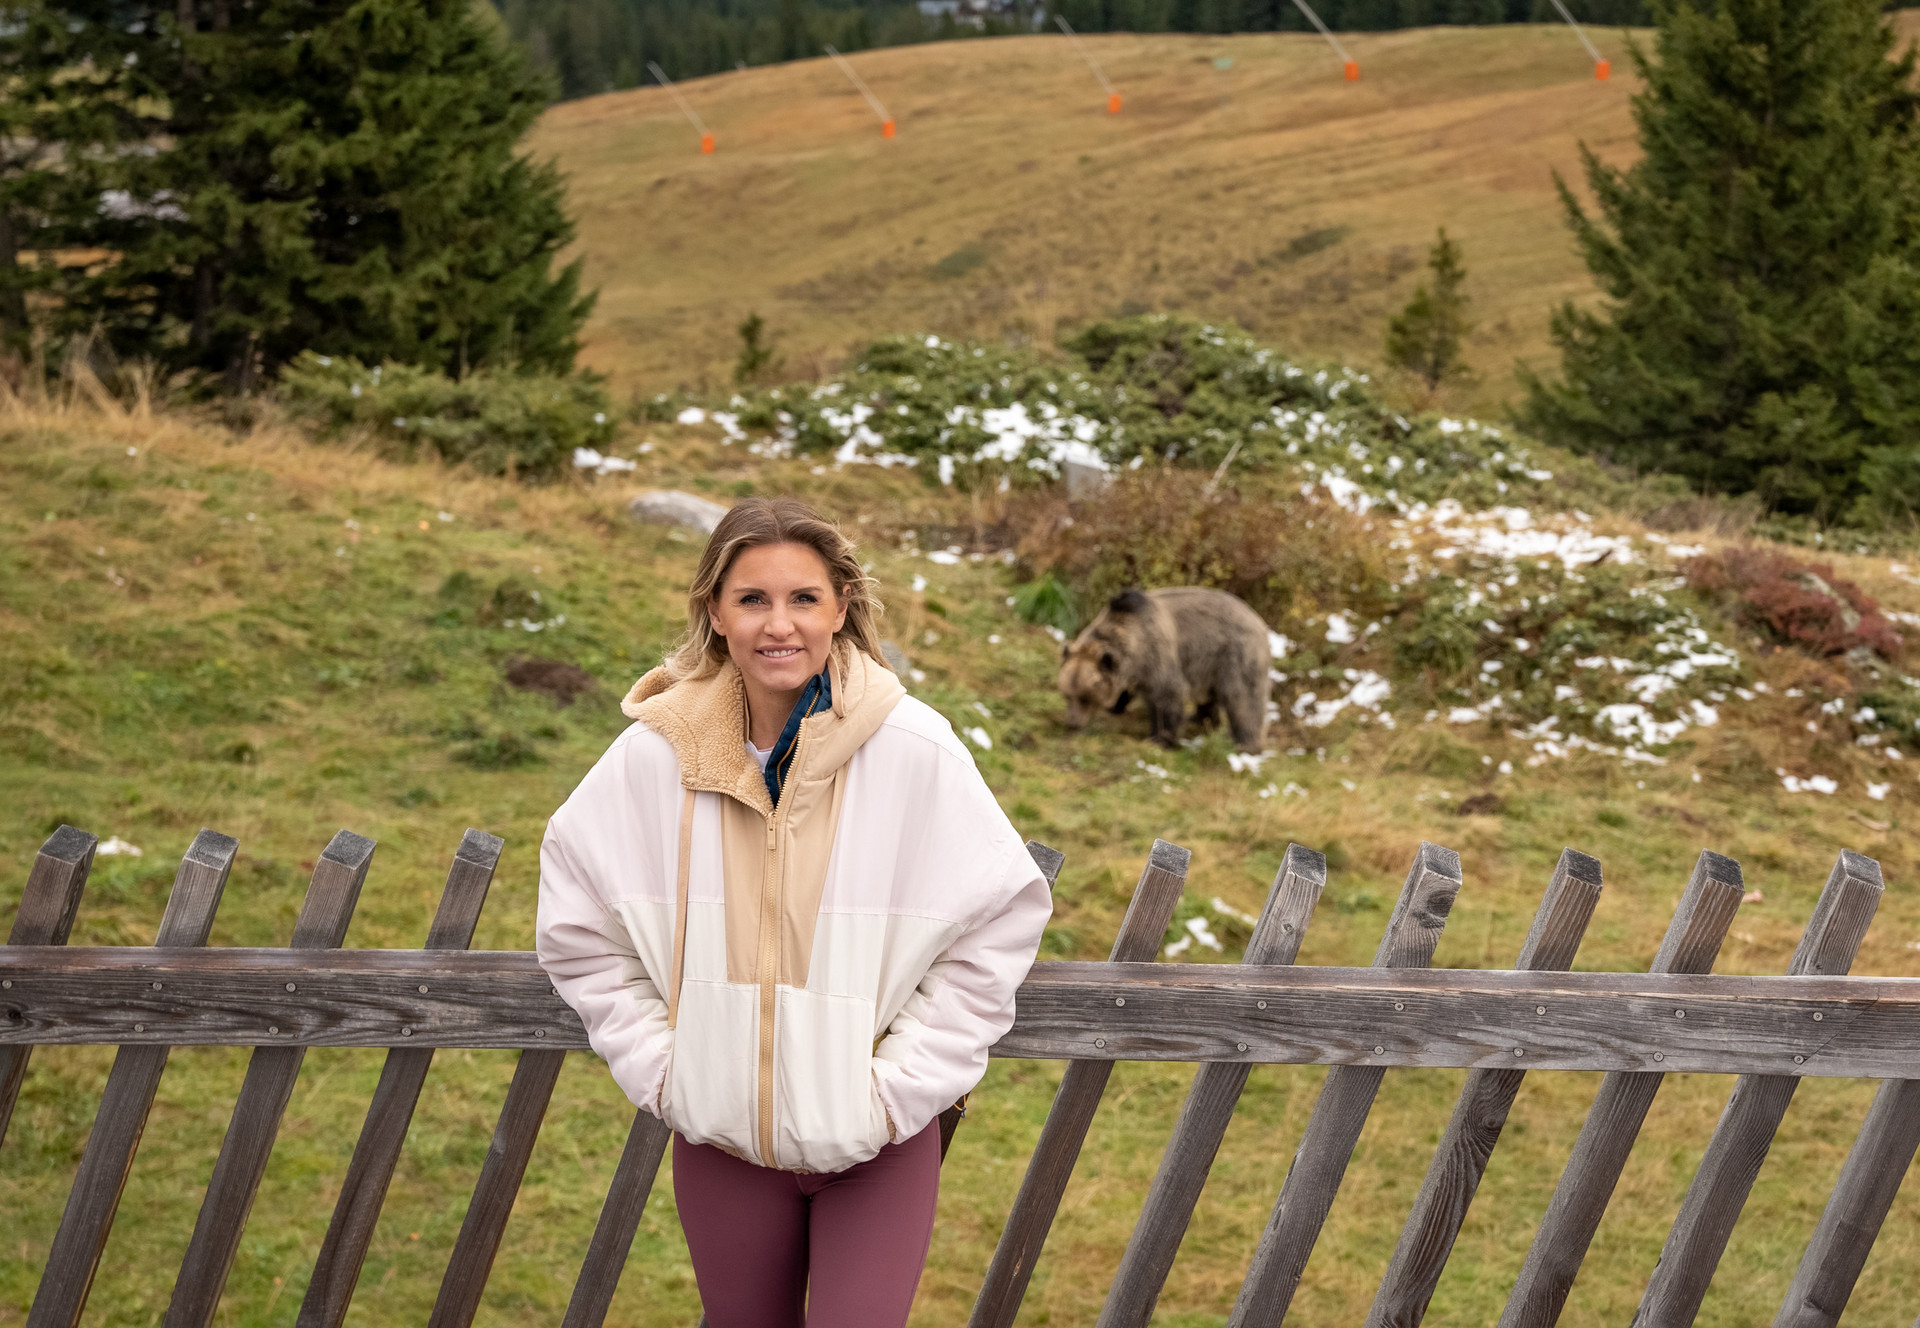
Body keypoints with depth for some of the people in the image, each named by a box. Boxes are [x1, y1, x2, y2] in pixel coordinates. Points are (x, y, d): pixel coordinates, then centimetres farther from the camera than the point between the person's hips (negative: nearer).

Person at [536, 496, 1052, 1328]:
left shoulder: (915, 751, -14)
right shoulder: (656, 755, -9)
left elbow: (1000, 922, -8)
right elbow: (577, 925, 4)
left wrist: (904, 1083, -10)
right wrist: (657, 1068, -3)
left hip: (877, 1143, -2)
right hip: (720, 1138, 2)